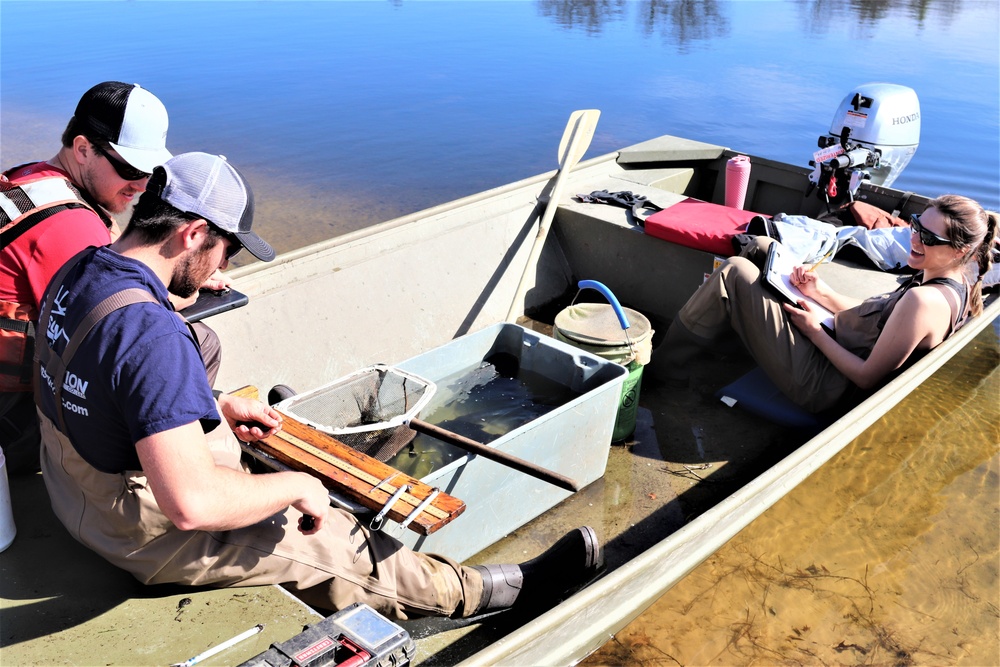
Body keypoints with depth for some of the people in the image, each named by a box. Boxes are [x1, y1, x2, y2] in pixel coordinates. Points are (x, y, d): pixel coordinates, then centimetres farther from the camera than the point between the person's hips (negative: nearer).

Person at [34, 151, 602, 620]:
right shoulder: (150, 334, -36)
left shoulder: (79, 273, -4)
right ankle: (495, 591, 20)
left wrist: (211, 407, 11)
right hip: (148, 536, -10)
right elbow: (191, 504, -40)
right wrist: (298, 486, -25)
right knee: (344, 550, 2)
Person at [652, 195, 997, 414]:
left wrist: (815, 330, -15)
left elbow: (868, 377, -24)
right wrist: (823, 293, 1)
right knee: (761, 247, 12)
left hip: (820, 384, -10)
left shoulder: (924, 301, -28)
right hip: (833, 349, 10)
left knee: (735, 272, -12)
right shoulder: (955, 284, 2)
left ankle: (662, 361, 4)